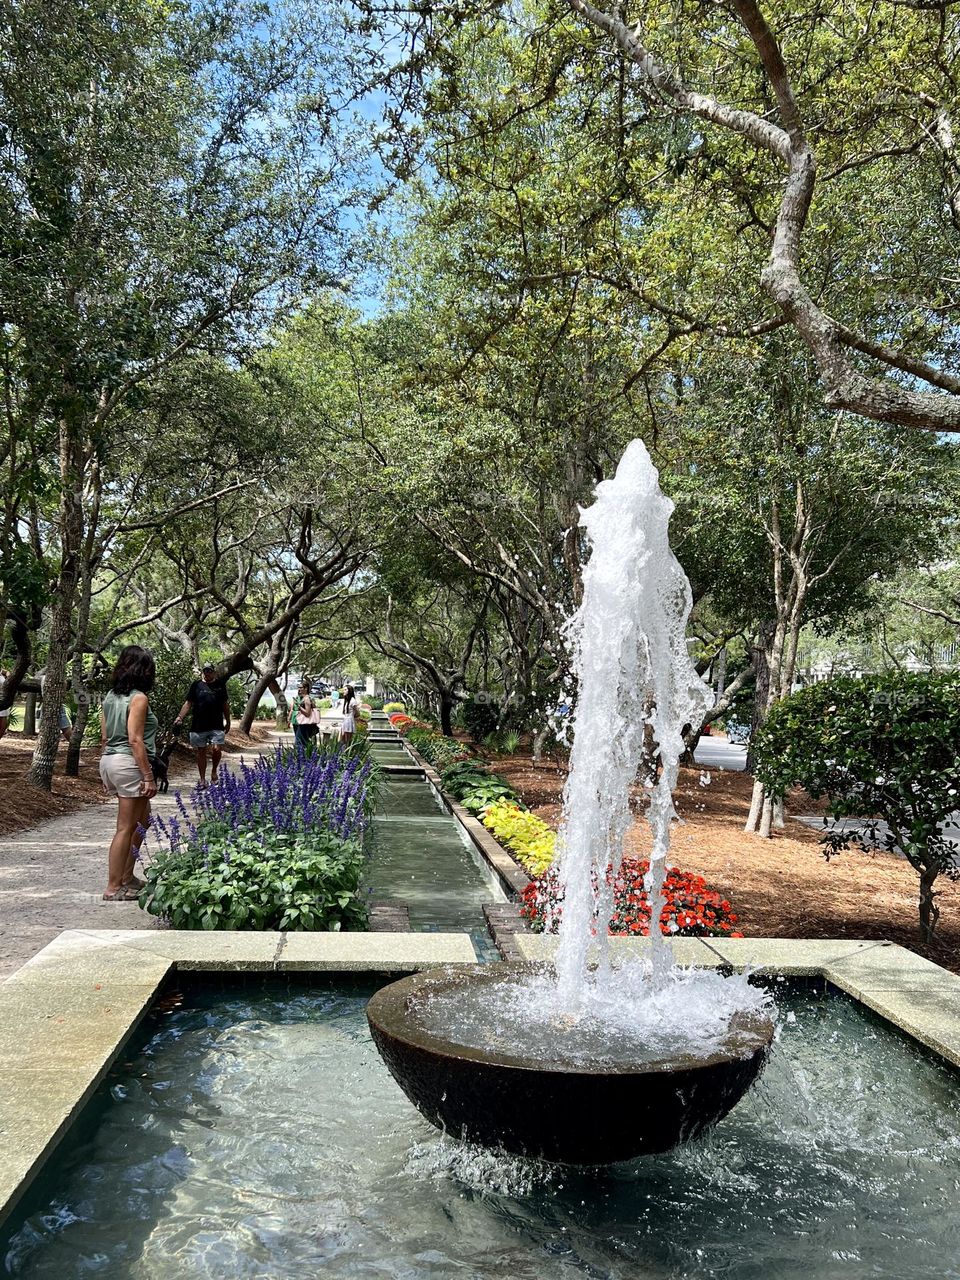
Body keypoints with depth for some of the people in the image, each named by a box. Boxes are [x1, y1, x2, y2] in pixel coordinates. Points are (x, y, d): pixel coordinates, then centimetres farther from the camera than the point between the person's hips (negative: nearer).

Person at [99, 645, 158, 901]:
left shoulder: (110, 696, 12)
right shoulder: (138, 698, -13)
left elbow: (105, 737, 14)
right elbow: (135, 740, -18)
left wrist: (107, 773, 21)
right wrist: (148, 776, -16)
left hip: (109, 761, 9)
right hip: (128, 763, -9)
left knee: (142, 819, 20)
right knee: (126, 828, 0)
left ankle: (126, 877, 25)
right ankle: (114, 888, 6)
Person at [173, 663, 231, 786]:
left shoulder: (220, 685, 10)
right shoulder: (196, 685, 5)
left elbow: (225, 704, 16)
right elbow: (188, 703, 1)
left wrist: (227, 722, 17)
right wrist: (180, 717, -12)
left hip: (217, 726, 0)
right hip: (198, 726, 0)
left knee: (217, 750, -11)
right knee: (201, 752, 6)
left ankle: (214, 771, 17)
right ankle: (202, 779, 15)